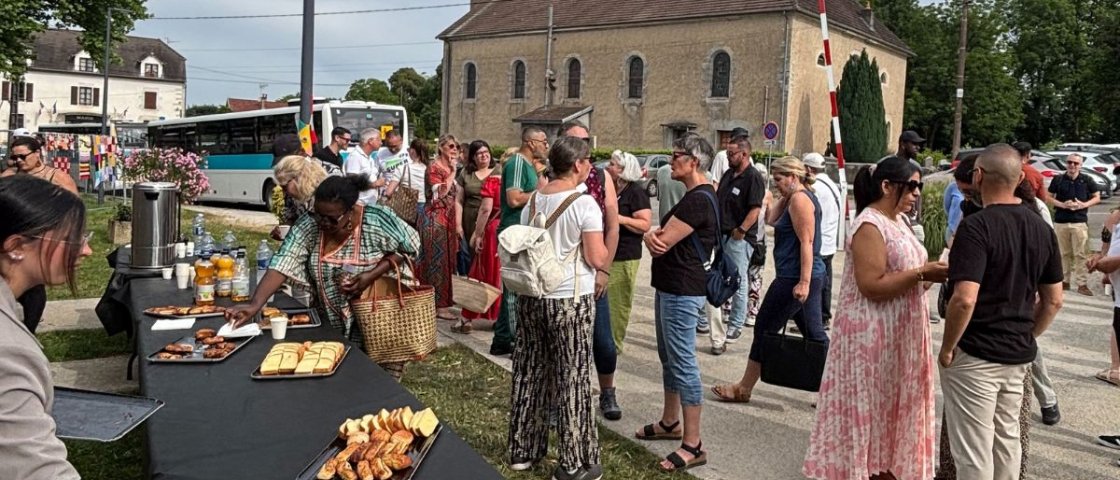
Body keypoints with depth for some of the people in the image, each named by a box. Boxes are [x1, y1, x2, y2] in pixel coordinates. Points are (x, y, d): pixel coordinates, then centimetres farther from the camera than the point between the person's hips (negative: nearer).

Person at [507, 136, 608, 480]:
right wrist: (604, 248, 5)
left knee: (530, 371, 15)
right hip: (569, 299, -6)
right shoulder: (584, 203, -14)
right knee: (572, 377, 4)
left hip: (531, 296, 6)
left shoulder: (533, 201, 5)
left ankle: (524, 449, 27)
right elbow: (598, 259, -15)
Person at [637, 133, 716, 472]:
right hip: (671, 288, 11)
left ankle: (693, 445, -2)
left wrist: (654, 237, 0)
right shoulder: (697, 196, 15)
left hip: (682, 292, -11)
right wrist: (652, 235, -12)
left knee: (683, 363, -7)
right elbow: (661, 239, 11)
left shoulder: (698, 200, -19)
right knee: (669, 358, 20)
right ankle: (670, 422, 35)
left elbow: (662, 243, -22)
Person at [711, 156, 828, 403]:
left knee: (765, 328, 0)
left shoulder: (799, 199, -14)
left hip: (794, 278, -10)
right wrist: (784, 197, 10)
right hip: (805, 277, 10)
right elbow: (772, 220, 16)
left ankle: (744, 389, 10)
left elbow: (806, 242, -21)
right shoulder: (798, 197, 16)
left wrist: (803, 282, -24)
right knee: (815, 334, 12)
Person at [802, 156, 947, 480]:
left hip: (898, 332, 9)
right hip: (872, 335, -9)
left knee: (891, 404, 16)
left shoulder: (898, 221, 11)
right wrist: (922, 273, -21)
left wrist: (930, 274, 1)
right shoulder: (870, 226, -18)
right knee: (869, 407, 2)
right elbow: (872, 286, -23)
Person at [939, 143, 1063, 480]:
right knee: (1007, 441, 21)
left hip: (975, 356, -7)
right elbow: (1054, 301, 10)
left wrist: (947, 348, -14)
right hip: (1020, 356, 8)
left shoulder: (976, 227, -19)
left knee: (974, 453, 3)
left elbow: (964, 300, -27)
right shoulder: (1041, 229, 5)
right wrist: (1027, 337, 20)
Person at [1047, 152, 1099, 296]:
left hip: (1080, 222, -1)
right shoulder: (1058, 180, 3)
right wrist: (1062, 204, -11)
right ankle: (1065, 281, 18)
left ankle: (1082, 284, 0)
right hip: (1060, 222, 1)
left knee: (1080, 254, -3)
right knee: (1064, 253, 9)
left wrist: (1084, 205, -9)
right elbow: (1049, 198, 6)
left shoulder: (1086, 180, 3)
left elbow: (1097, 197, 9)